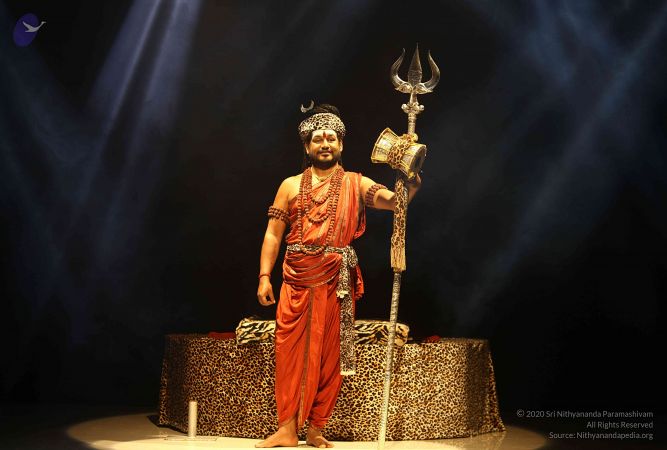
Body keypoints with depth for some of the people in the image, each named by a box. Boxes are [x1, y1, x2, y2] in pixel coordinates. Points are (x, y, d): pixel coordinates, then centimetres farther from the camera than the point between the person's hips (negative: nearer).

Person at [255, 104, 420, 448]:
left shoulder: (356, 184, 7)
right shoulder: (291, 185, 10)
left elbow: (394, 200, -10)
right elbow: (273, 234, 7)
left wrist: (410, 186, -33)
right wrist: (264, 276, -3)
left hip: (336, 283, 0)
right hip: (297, 281, 1)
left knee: (329, 354, 3)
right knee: (290, 351, -2)